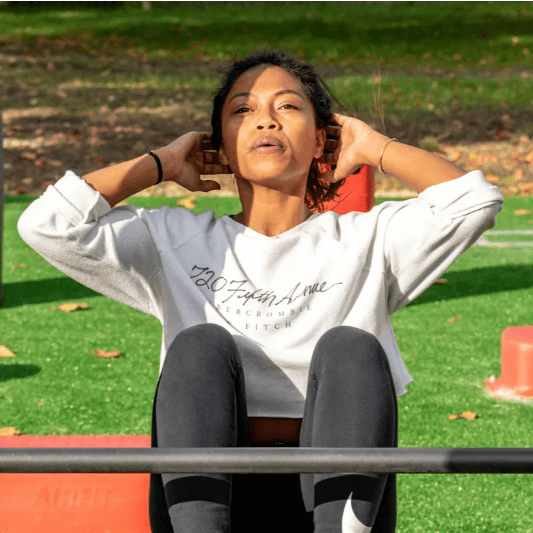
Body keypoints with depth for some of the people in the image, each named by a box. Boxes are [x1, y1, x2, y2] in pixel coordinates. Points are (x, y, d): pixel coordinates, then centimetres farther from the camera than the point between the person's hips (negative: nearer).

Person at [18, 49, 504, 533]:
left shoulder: (364, 241, 20)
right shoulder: (176, 241, 20)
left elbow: (476, 201, 4)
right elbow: (47, 224, 8)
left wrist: (374, 147, 16)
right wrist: (160, 164, 18)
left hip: (336, 490, 0)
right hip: (204, 493, 0)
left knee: (349, 346, -25)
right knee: (201, 343, -24)